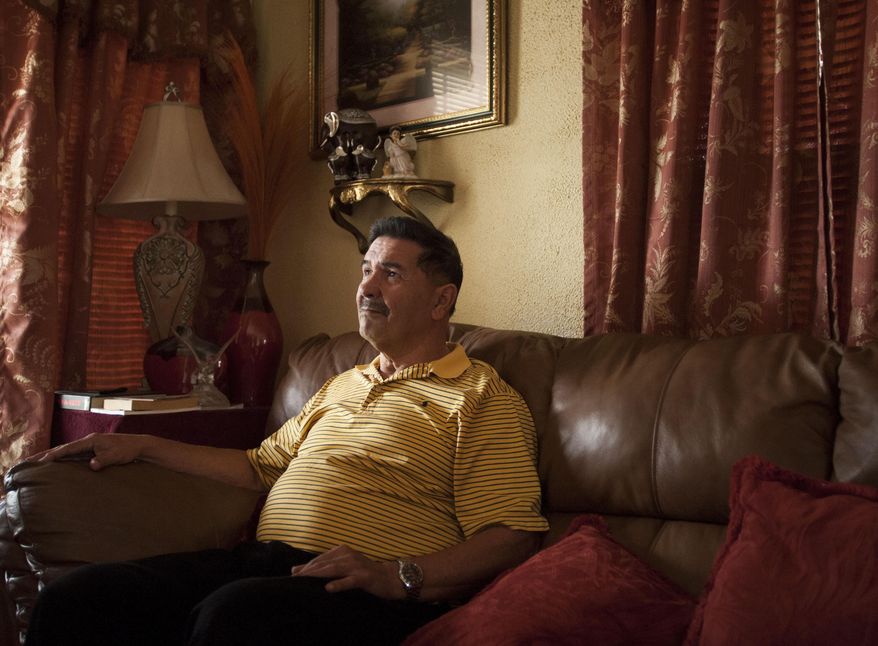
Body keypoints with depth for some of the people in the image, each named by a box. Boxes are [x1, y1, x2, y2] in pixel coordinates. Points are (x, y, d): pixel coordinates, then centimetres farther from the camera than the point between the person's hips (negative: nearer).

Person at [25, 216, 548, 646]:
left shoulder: (483, 398, 3)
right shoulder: (344, 384, 29)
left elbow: (512, 538, -7)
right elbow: (260, 466, 34)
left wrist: (398, 575, -21)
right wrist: (145, 447, 27)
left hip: (364, 590, -7)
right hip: (260, 560, 7)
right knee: (76, 597, -14)